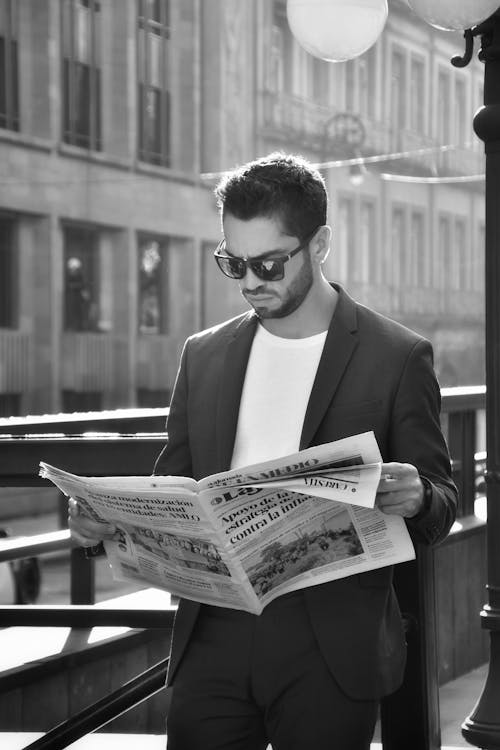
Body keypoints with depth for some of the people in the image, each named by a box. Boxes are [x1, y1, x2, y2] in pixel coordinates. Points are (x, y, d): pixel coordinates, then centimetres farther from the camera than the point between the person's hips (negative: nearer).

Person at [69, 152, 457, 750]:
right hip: (213, 641, 3)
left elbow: (441, 506, 0)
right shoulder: (204, 354, 11)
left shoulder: (397, 357, -2)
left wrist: (415, 498, -23)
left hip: (331, 654, -3)